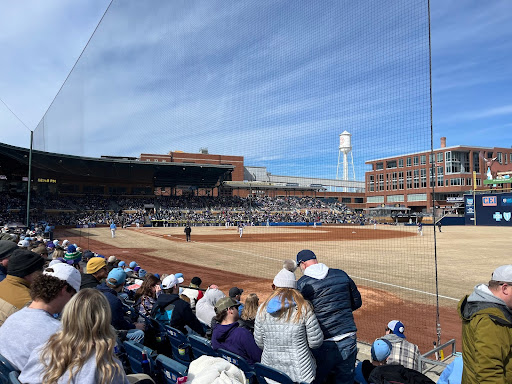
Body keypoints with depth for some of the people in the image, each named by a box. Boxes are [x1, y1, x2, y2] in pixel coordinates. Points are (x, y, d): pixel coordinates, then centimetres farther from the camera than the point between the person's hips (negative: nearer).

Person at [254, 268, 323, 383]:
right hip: (300, 374, -2)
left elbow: (259, 342, 3)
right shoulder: (304, 308, -13)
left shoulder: (263, 309, -5)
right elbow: (316, 342, -8)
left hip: (270, 371, 3)